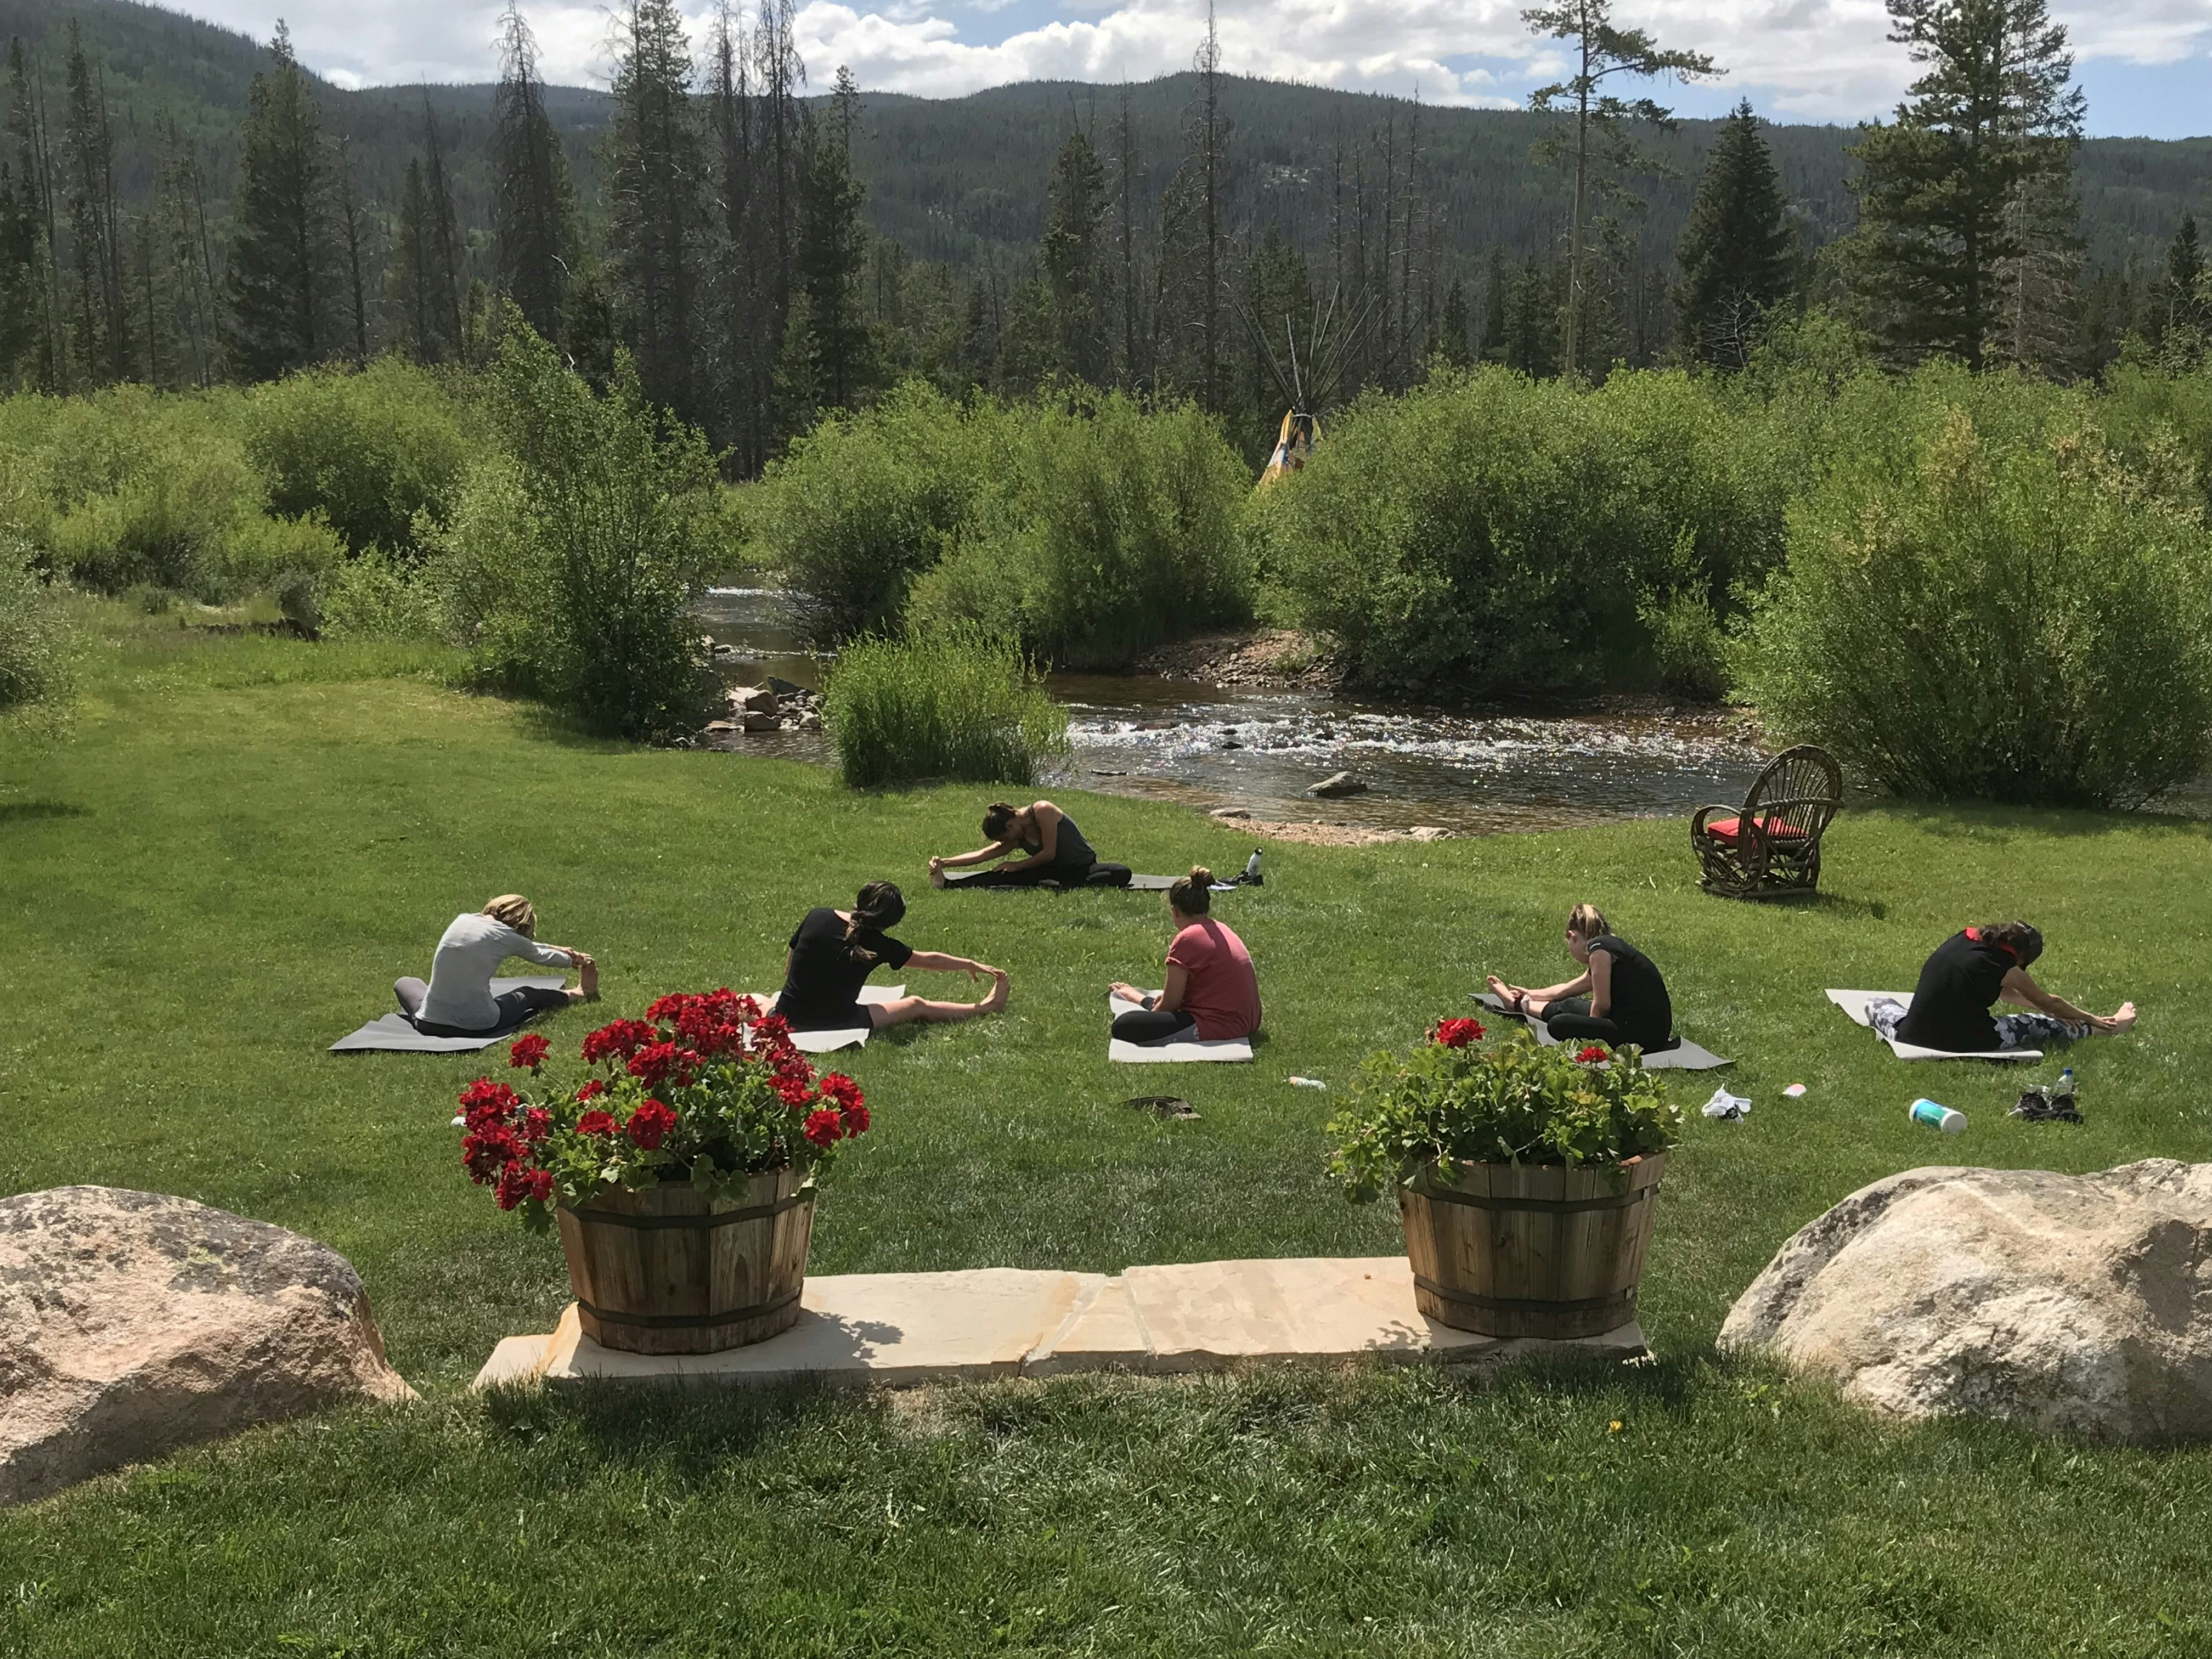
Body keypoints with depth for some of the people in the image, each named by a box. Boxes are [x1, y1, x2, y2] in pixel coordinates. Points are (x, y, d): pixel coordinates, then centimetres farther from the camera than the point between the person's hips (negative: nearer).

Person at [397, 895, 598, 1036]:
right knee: (530, 994, 28)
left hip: (429, 1024, 2)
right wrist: (574, 960, 37)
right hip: (478, 1026, -2)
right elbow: (542, 957, 16)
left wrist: (556, 949, 37)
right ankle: (577, 995, 52)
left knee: (404, 982, 34)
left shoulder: (462, 921, 7)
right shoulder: (508, 937, -5)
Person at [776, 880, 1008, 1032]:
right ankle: (984, 1008, 30)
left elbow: (788, 970, 8)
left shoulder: (816, 916, -2)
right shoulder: (876, 944, -7)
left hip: (787, 1020, 1)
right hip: (836, 1026, 0)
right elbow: (931, 961, 8)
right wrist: (972, 965, 24)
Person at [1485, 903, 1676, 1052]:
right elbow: (1567, 989, 32)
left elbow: (1601, 1004, -16)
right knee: (1569, 1006, 23)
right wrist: (1530, 994, 45)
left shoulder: (1599, 948, -13)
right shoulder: (1613, 946, 17)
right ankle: (1519, 1003, 45)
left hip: (1642, 1034, -10)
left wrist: (1591, 1037, 2)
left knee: (1558, 1025, -7)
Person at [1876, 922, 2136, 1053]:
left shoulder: (1963, 939, 9)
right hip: (1965, 1043, -3)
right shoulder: (2004, 967, -8)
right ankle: (2104, 1029, 37)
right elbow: (2049, 1003, 8)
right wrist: (2090, 1019, 25)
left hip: (1913, 1036, 3)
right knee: (2039, 1025, 19)